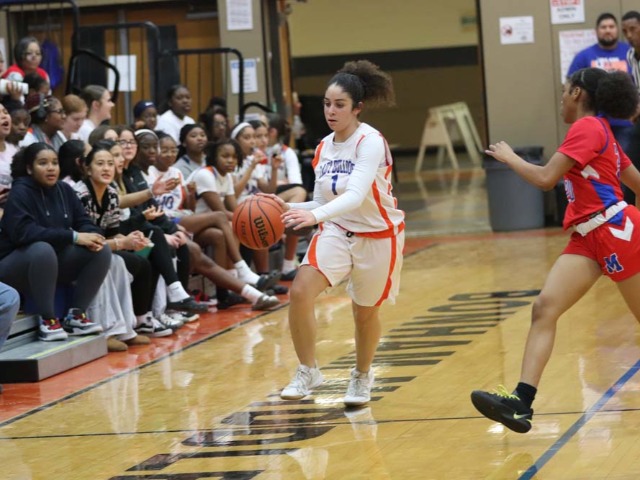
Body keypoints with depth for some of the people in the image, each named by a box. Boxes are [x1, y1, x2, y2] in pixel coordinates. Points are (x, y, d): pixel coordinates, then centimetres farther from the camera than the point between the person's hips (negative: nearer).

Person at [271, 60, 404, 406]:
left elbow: (356, 195, -35)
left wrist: (314, 215, -50)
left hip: (378, 235, -4)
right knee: (300, 290, -19)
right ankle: (307, 372, -4)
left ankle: (362, 377, 40)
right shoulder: (324, 147, 0)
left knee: (364, 312, 10)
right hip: (337, 231, 4)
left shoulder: (371, 142, -21)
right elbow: (321, 203, 5)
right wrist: (290, 209, -15)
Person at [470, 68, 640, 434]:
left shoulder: (587, 128, -12)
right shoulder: (600, 131, 17)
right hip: (588, 238, 9)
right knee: (545, 308, -7)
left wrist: (508, 157, -3)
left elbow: (545, 178, -17)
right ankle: (523, 400, -17)